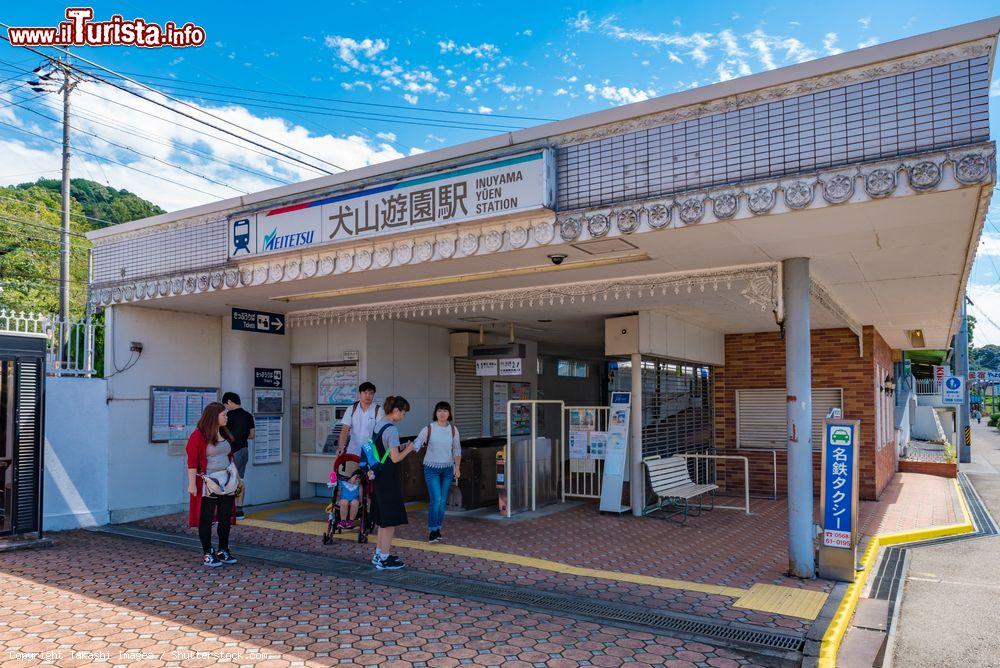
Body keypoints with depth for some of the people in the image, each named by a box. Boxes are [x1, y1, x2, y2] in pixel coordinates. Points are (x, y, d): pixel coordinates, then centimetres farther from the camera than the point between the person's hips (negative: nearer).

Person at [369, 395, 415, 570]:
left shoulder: (378, 425, 9)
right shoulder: (391, 429, -19)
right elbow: (395, 458, -22)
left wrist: (400, 447, 11)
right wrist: (408, 449, -5)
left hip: (379, 475, 10)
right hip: (388, 477, -10)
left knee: (384, 516, 19)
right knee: (391, 518, 0)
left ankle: (379, 553, 27)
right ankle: (384, 559, 6)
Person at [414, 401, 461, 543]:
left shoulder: (453, 430, 1)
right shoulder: (429, 429, -8)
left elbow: (457, 450, 8)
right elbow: (417, 444, -13)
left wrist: (457, 466, 4)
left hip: (447, 468, 3)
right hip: (431, 468, -3)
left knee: (442, 501, 8)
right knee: (436, 499, -11)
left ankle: (437, 529, 22)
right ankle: (432, 531, 3)